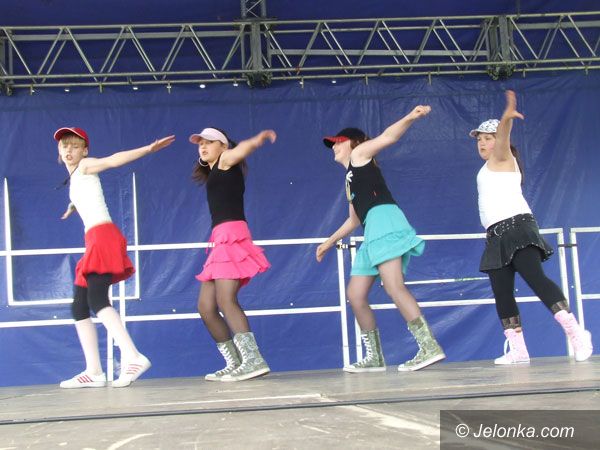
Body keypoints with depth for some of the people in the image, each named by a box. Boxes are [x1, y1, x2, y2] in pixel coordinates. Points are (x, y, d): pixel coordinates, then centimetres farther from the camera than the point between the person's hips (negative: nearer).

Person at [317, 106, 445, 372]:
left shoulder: (360, 153, 13)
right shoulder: (350, 181, 32)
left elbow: (388, 137, -3)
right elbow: (354, 219, 38)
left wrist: (410, 117, -20)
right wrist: (331, 241, 43)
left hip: (384, 219, -9)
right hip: (373, 232, 9)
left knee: (393, 287, -22)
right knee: (355, 295, 7)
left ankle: (430, 347, -27)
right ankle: (374, 358, 12)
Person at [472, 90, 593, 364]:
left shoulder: (501, 158, 4)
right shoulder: (488, 170, 26)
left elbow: (503, 138, -18)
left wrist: (506, 119, -37)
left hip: (516, 226, -9)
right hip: (497, 236, 9)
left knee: (535, 278, -21)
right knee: (501, 293, 0)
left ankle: (576, 334, -20)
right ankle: (518, 351, 1)